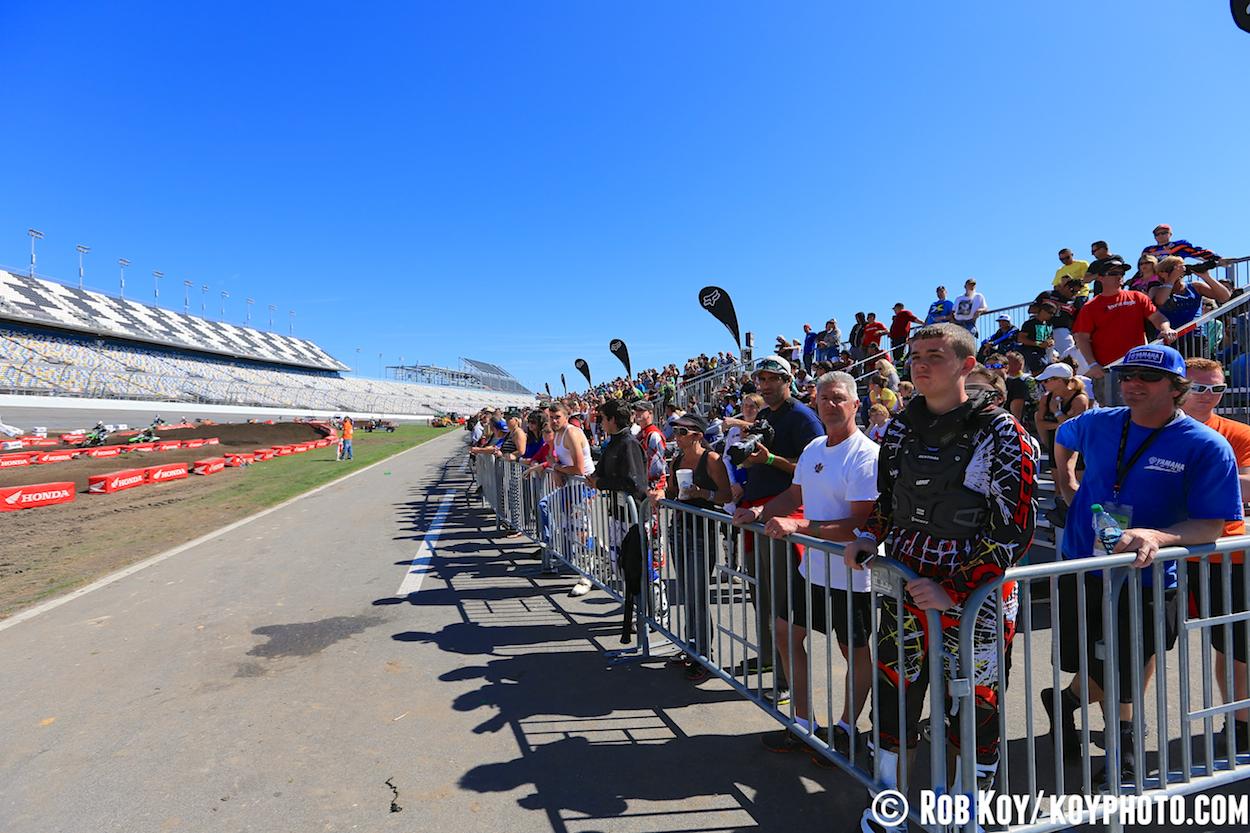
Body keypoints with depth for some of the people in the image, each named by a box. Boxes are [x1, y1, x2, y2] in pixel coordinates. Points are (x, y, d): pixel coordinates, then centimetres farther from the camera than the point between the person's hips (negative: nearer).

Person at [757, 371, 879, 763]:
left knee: (855, 652, 10)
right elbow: (795, 494, 18)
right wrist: (760, 512, 3)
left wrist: (798, 526, -30)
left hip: (849, 575, -8)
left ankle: (845, 730, 32)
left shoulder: (865, 455, -20)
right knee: (786, 632, 15)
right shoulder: (813, 448, 6)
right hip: (811, 566, 9)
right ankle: (804, 723, 31)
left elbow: (858, 523, -26)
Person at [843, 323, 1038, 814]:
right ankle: (887, 798, 34)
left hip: (974, 599, -4)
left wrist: (953, 591, -19)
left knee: (973, 709, 11)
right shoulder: (900, 428, 6)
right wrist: (868, 538, 1)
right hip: (903, 589, 5)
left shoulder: (1000, 433, -11)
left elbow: (1013, 532, -14)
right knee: (894, 695, 13)